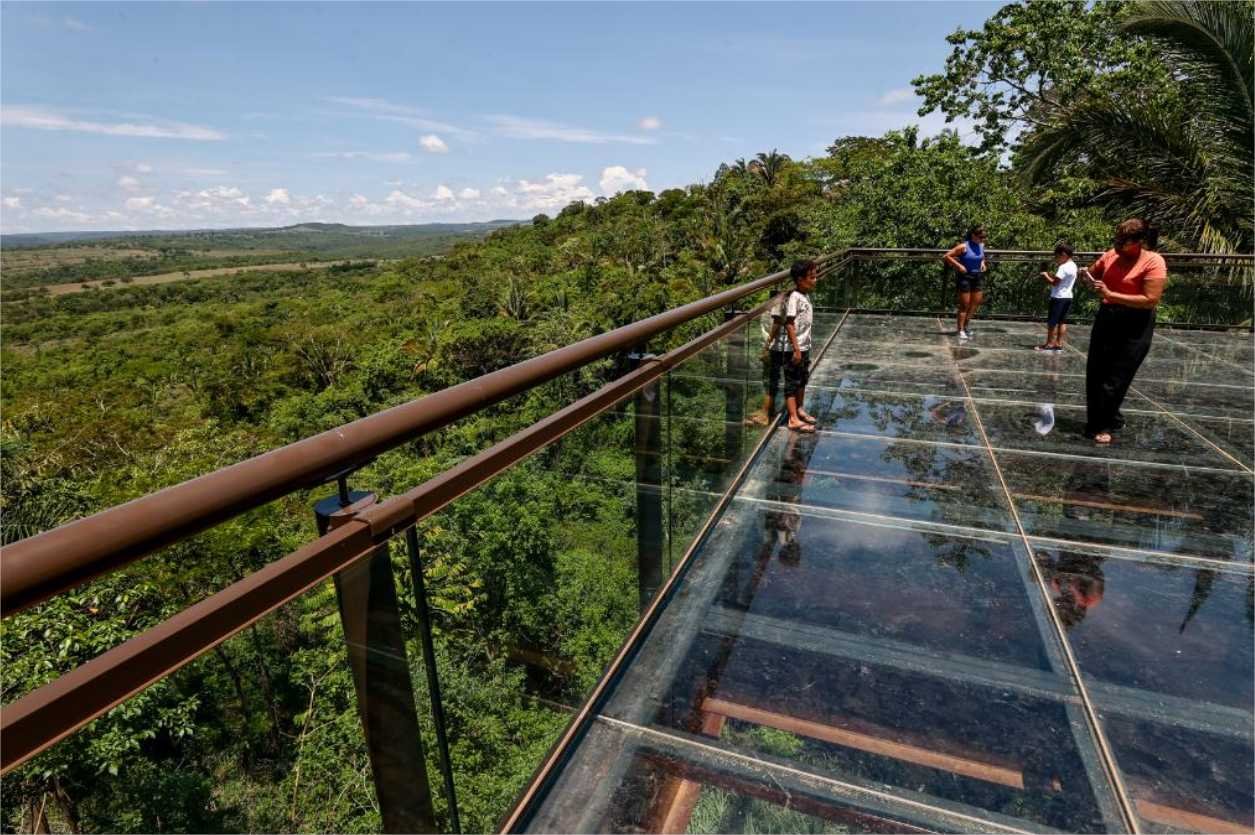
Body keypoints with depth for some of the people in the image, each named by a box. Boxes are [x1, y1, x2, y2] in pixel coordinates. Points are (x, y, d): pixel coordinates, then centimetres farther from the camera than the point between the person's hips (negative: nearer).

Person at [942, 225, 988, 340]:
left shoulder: (981, 245, 5)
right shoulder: (963, 246, -14)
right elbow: (946, 256, -14)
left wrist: (983, 263, 5)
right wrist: (958, 265, -19)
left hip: (978, 277, 6)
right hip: (965, 277, -6)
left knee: (976, 303, 9)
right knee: (964, 305, -2)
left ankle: (967, 323, 30)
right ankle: (961, 330, 7)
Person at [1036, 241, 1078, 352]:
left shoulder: (1064, 267, -19)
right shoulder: (1073, 266, 11)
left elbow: (1054, 282, -20)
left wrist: (1045, 276, -6)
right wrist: (1050, 276, 5)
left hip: (1059, 298, -9)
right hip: (1067, 297, 10)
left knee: (1052, 322, -3)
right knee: (1062, 321, 10)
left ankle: (1050, 344, 1)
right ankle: (1059, 344, 13)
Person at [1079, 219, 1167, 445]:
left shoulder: (1154, 262, -15)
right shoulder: (1111, 255, 1)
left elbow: (1150, 300, -22)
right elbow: (1093, 274, 18)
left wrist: (1110, 294, -27)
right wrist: (1086, 276, -6)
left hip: (1134, 326, -6)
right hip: (1106, 319, 6)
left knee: (1115, 378, -1)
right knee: (1095, 374, 10)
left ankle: (1103, 425, 11)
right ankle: (1109, 420, 26)